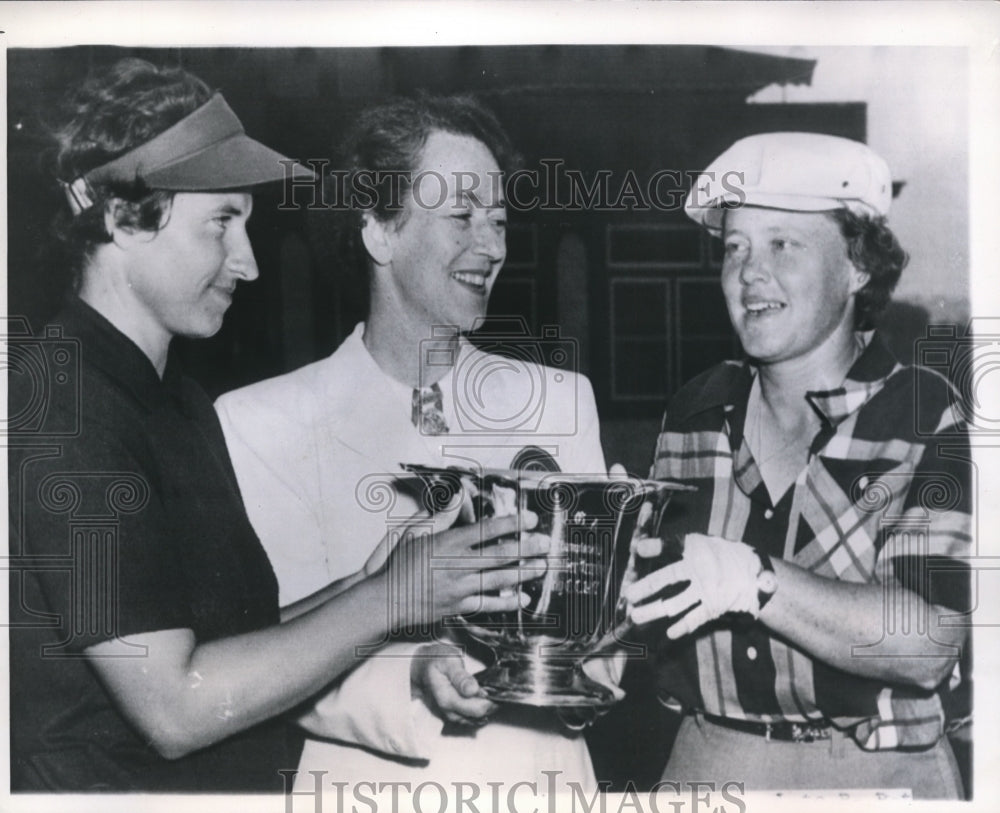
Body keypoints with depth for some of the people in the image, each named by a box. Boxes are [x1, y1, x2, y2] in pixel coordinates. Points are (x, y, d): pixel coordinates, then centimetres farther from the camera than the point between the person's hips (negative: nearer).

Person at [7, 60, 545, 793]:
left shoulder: (180, 401, 10)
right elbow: (175, 708, -20)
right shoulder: (62, 411, -18)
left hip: (247, 775, 8)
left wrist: (408, 580, -3)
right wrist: (389, 596, -16)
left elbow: (233, 634, 8)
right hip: (120, 779, -7)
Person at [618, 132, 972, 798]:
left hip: (875, 771, -3)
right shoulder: (696, 412, 0)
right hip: (704, 761, 4)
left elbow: (927, 646, -21)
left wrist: (753, 580, -32)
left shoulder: (933, 419, -12)